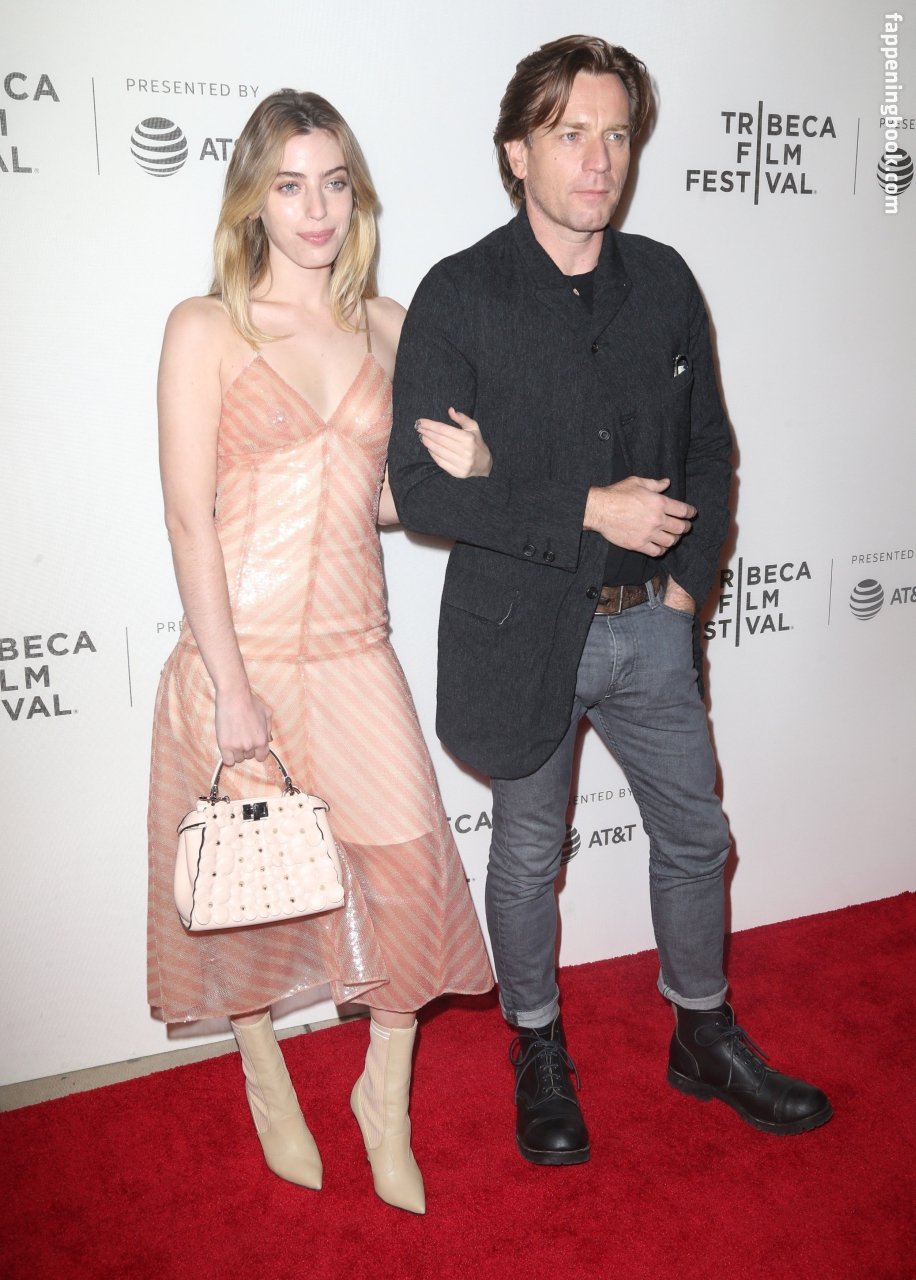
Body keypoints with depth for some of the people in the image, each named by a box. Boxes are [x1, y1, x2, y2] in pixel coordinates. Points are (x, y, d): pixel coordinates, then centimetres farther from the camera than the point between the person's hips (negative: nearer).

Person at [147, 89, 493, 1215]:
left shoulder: (387, 326, 8)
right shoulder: (206, 329, -3)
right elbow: (189, 518, -9)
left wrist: (450, 476, -9)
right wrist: (232, 690, -14)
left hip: (353, 648, 3)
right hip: (239, 645, -3)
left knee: (407, 861, -4)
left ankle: (386, 1093, 21)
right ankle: (264, 1070, 38)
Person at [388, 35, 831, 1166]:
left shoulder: (664, 282, 4)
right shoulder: (459, 297, -10)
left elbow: (709, 446, 12)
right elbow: (421, 486, -16)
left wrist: (691, 573, -1)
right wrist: (589, 511, -20)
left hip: (650, 625, 5)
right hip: (524, 632, -4)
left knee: (695, 835, 16)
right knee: (527, 854, 13)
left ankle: (704, 1039, 41)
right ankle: (539, 1054, 37)